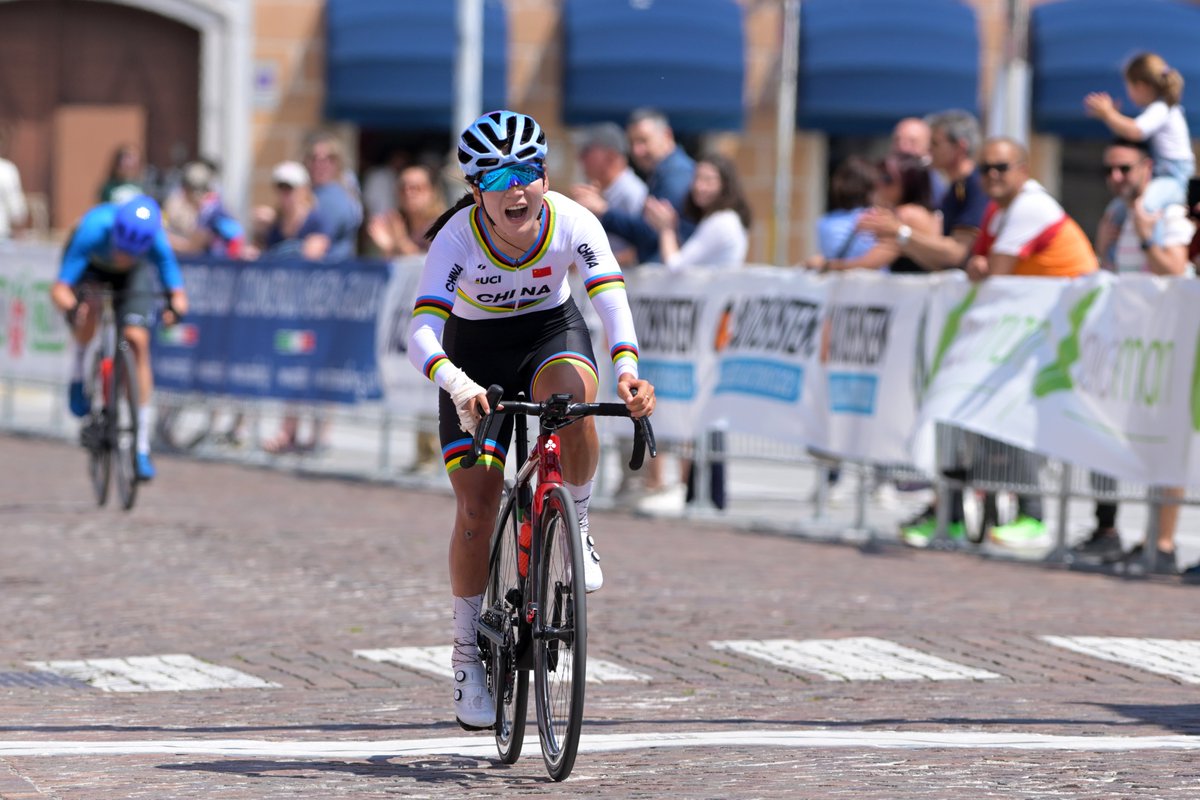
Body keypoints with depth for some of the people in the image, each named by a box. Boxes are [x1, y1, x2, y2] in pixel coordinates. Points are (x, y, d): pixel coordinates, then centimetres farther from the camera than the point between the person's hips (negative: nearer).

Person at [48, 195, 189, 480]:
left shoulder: (157, 241, -37)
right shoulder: (93, 231, -42)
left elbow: (178, 294, -32)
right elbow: (59, 290, -43)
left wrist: (176, 308, -55)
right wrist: (70, 307, -64)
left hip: (133, 275, 1)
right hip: (90, 266, -1)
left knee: (138, 341, -16)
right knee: (89, 308, -35)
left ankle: (142, 448, -11)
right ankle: (78, 375, -4)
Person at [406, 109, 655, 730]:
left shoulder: (573, 223, -25)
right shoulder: (458, 238, -28)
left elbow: (612, 300, -34)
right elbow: (422, 333, -36)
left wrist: (627, 369, -53)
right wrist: (458, 385, -56)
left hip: (551, 330, 1)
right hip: (477, 352, -1)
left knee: (572, 397, -37)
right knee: (476, 509, -7)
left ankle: (576, 531, -13)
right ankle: (467, 656, 8)